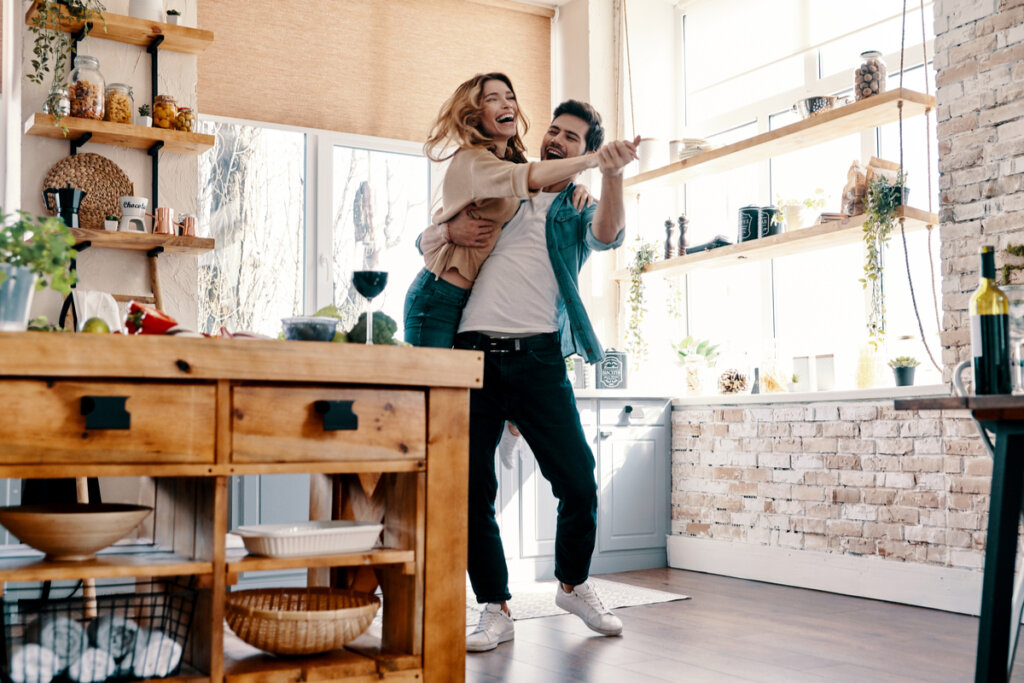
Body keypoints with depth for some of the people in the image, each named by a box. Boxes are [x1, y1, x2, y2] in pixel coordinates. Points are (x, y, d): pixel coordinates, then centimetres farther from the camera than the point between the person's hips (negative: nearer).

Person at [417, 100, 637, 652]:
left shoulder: (578, 211, 15)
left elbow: (607, 235, -10)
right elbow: (425, 241, 23)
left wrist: (612, 175, -29)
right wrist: (451, 229, 0)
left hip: (538, 356, -1)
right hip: (474, 351, 2)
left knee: (578, 482, -6)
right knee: (472, 487, 0)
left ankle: (573, 586, 21)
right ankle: (496, 611, 14)